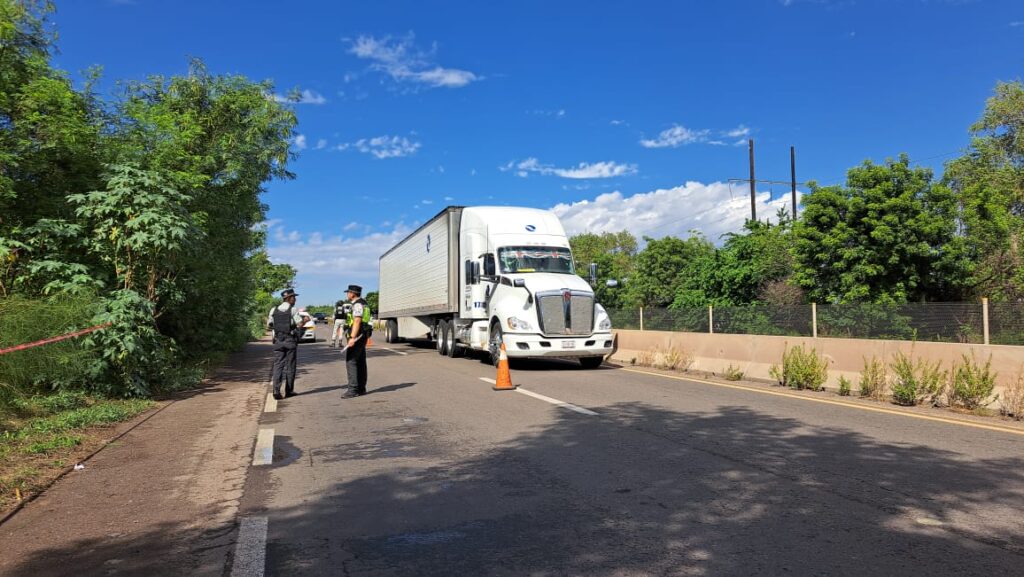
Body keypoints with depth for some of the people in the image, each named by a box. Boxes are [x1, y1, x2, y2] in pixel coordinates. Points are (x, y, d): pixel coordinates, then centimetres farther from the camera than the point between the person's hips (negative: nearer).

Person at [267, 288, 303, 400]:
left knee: (278, 365, 2)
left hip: (278, 340, 3)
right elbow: (300, 324, -14)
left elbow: (269, 324, 11)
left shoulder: (274, 310, 4)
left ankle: (276, 390, -12)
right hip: (291, 340, -3)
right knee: (290, 366, 7)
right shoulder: (293, 310, -8)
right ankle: (289, 391, 13)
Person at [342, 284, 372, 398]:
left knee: (351, 361, -10)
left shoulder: (357, 304, -15)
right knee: (361, 362, 11)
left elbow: (357, 321, -23)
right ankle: (361, 388, 14)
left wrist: (352, 338, -28)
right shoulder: (363, 304, 17)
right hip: (362, 336, 11)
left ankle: (353, 389, -13)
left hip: (356, 336, -11)